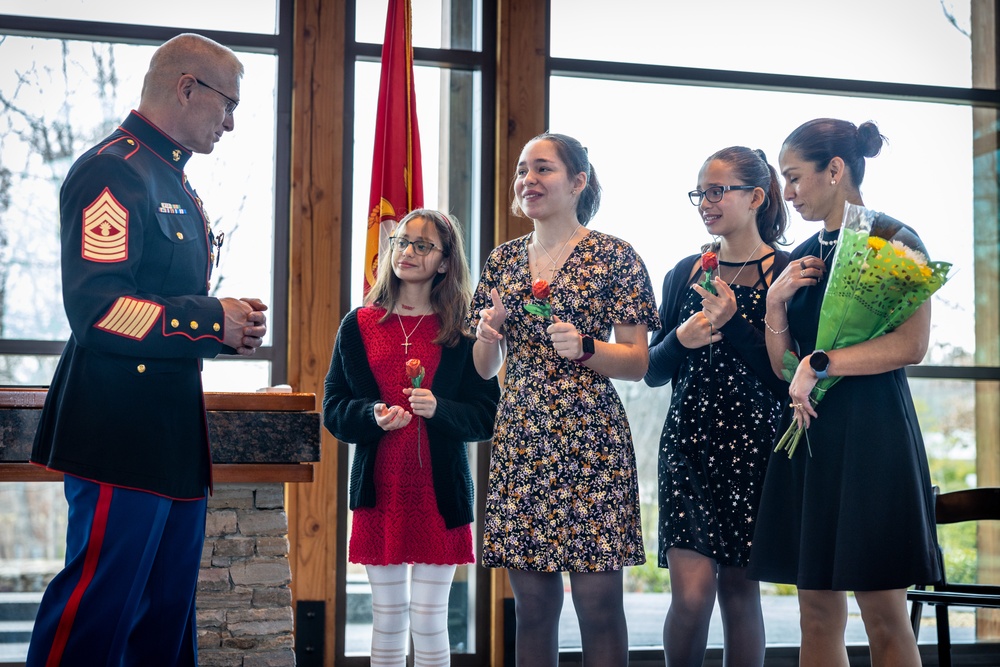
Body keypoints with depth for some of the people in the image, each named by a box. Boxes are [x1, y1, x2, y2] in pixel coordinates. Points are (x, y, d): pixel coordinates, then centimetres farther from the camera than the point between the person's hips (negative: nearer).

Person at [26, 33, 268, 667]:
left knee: (168, 614, 15)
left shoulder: (173, 182, 20)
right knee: (98, 610, -7)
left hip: (173, 435, 11)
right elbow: (97, 306, -22)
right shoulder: (114, 171, -13)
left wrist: (228, 326, 9)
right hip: (123, 431, -10)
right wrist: (212, 321, -17)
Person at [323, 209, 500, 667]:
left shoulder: (463, 332, 2)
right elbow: (333, 409, 6)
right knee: (387, 616, 8)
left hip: (439, 492, -2)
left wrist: (439, 409, -18)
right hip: (378, 489, 2)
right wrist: (372, 415, -13)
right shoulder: (359, 325, 7)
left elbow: (486, 416, 0)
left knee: (429, 620, 0)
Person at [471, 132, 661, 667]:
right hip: (519, 441, 4)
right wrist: (488, 336, -5)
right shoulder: (503, 260, 13)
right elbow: (485, 368, 16)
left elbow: (638, 362, -1)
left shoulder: (614, 257, 0)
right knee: (532, 604, 7)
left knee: (598, 602, -3)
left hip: (589, 441, -4)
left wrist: (583, 348, -18)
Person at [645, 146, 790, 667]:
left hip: (754, 446, -2)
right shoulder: (685, 273, 9)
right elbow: (653, 373, 11)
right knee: (692, 594, -8)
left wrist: (732, 320, -17)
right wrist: (680, 339, -10)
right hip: (689, 443, 2)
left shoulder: (787, 273, -2)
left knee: (739, 590, 5)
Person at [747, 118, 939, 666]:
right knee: (817, 614, 6)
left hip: (869, 431, -7)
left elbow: (911, 345, -16)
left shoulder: (895, 242, -4)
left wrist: (819, 363, -14)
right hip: (808, 433, 7)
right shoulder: (803, 258, 15)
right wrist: (775, 302, 0)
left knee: (883, 615, -4)